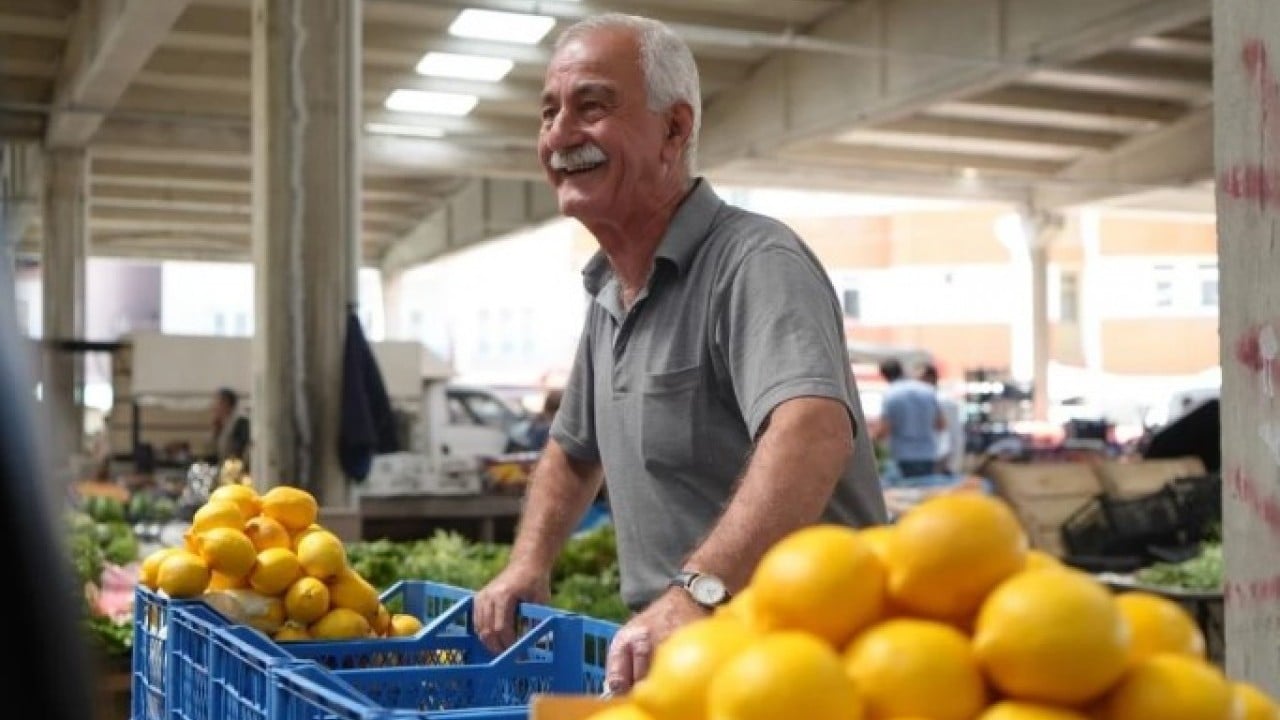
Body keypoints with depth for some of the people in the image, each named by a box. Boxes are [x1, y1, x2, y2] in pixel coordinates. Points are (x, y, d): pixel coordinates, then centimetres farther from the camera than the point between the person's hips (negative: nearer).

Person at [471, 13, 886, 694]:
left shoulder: (754, 263, -17)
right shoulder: (607, 295, 10)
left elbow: (814, 432, -34)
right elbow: (573, 450, 25)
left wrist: (698, 591, -45)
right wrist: (528, 563, 9)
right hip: (670, 658, 7)